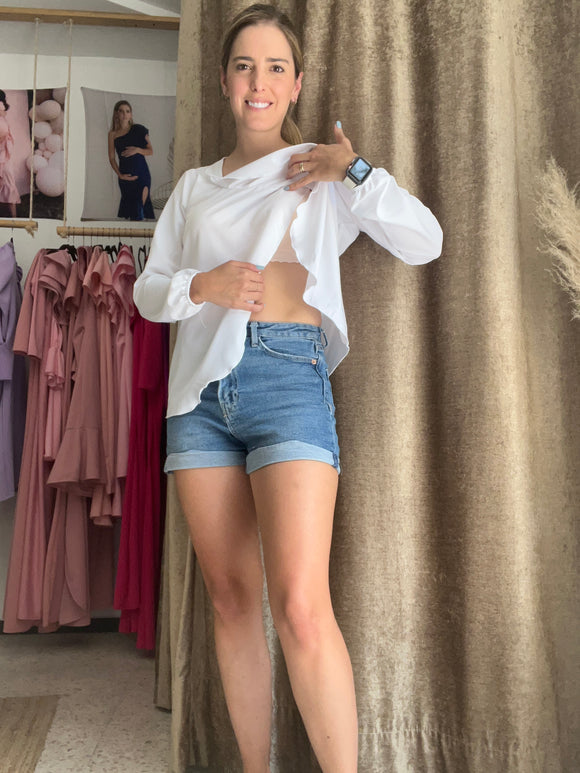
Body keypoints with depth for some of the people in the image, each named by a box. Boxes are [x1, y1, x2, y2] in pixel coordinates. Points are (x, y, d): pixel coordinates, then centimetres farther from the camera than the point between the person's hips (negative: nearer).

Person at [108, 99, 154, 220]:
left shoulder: (138, 129, 3)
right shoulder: (113, 134, 6)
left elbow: (150, 151, 5)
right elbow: (111, 158, 6)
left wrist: (137, 150, -14)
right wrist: (119, 174, -7)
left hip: (141, 174, -2)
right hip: (125, 177, 2)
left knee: (139, 209, -10)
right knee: (126, 209, 3)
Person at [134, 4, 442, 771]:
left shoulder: (320, 172, 12)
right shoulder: (193, 186, 20)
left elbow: (424, 242, 2)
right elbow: (148, 291, 14)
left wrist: (356, 171, -5)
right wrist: (200, 285, -5)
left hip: (287, 376, -3)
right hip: (200, 387, 4)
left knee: (301, 611, -15)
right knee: (231, 601, 7)